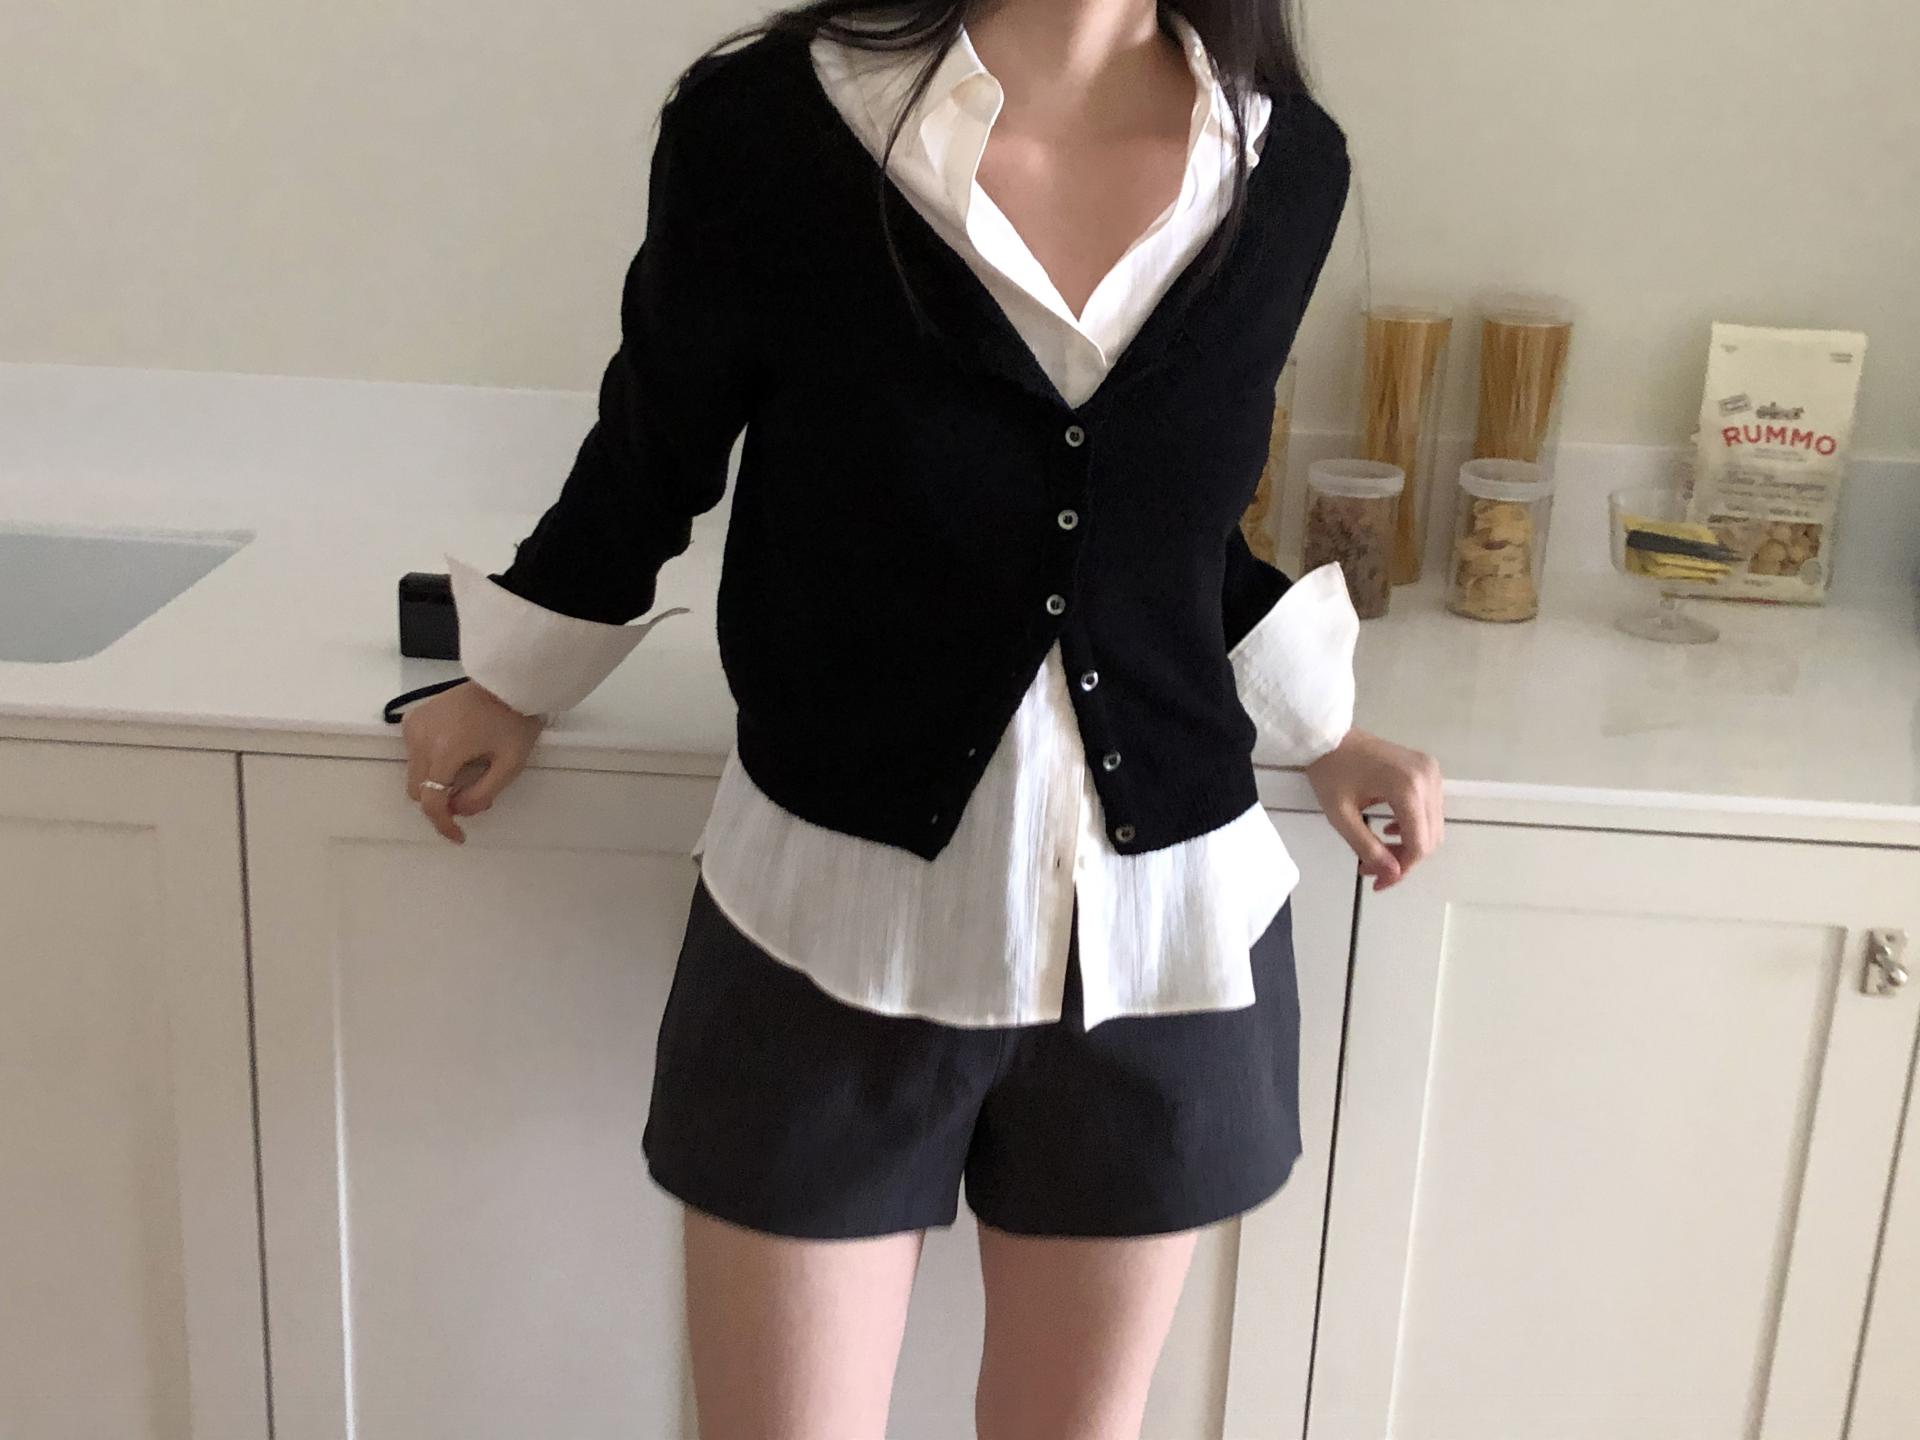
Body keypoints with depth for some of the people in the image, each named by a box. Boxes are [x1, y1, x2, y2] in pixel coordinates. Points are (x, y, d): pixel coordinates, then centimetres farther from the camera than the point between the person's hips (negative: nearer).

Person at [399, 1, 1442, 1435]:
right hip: (833, 924, -2)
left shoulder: (1288, 165, -6)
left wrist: (1314, 729, 18)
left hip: (1161, 934, 3)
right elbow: (653, 448, 2)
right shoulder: (765, 128, -16)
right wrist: (516, 688, 16)